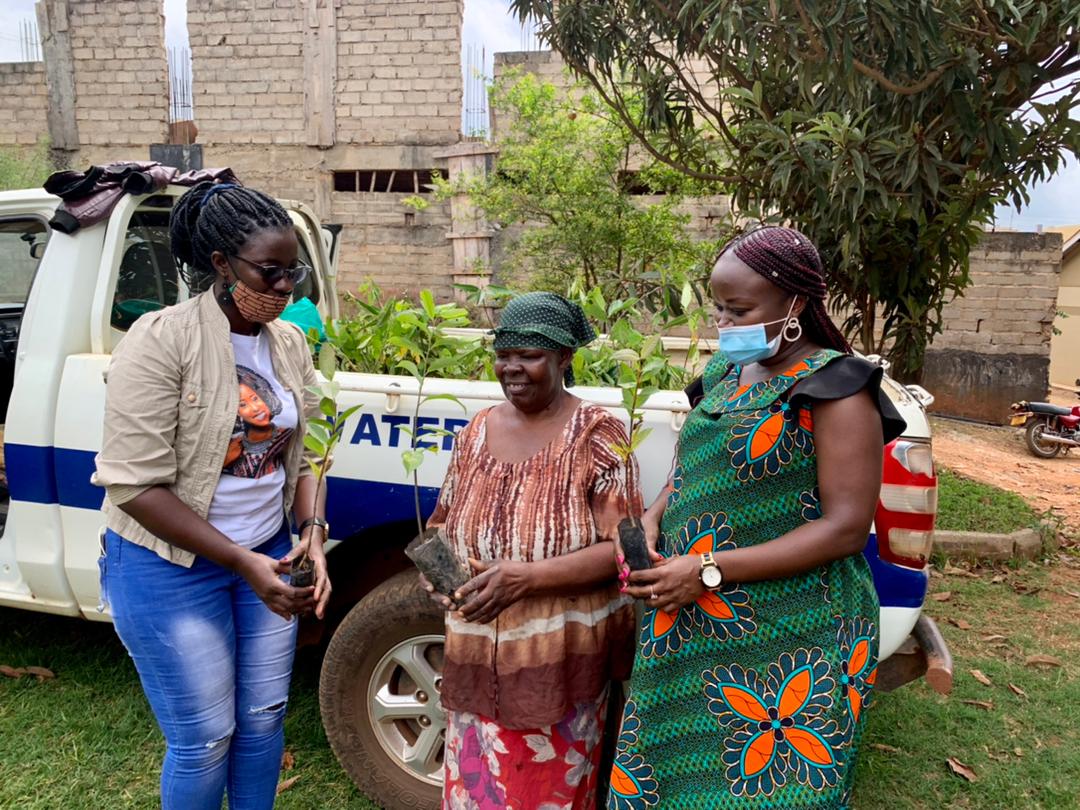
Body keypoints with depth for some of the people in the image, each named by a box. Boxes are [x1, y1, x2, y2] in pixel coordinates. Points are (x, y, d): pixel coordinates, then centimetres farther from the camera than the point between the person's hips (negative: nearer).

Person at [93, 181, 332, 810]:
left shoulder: (289, 343, 0)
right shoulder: (161, 341, -18)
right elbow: (136, 484, -20)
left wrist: (313, 532, -8)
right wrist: (240, 560, -24)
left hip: (268, 555, 5)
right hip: (171, 565, -5)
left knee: (265, 719, 16)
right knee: (206, 740, 7)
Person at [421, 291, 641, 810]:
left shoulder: (596, 434, -11)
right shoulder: (476, 432, 4)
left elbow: (622, 548, -17)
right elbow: (440, 523, 14)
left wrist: (527, 576, -26)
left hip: (561, 663, -4)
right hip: (478, 660, 5)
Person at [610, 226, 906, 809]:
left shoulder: (834, 388, -10)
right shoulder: (723, 376, 12)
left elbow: (846, 528, -15)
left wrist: (708, 570, -18)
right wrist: (651, 520, -1)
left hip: (787, 647, -6)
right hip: (688, 635, 7)